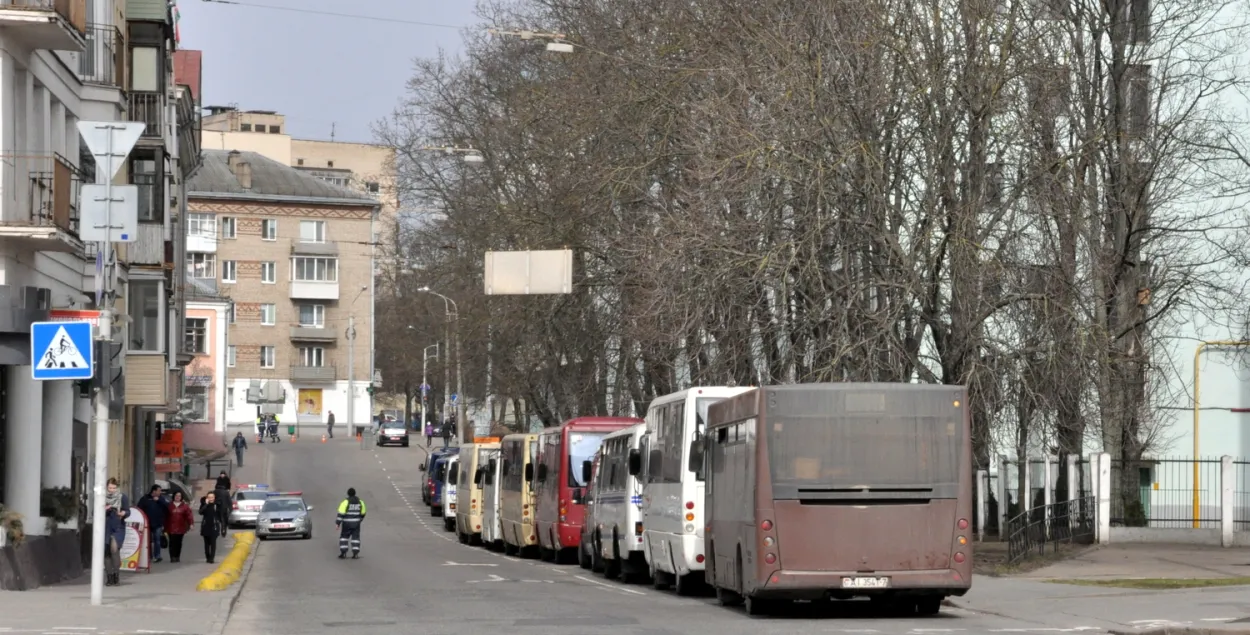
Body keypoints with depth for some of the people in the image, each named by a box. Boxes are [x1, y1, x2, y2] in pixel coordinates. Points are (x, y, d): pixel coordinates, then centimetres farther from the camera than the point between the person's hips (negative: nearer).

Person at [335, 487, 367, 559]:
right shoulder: (360, 502, 2)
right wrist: (360, 519, 31)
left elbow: (341, 513, -16)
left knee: (344, 537, 11)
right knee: (355, 537, 7)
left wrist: (337, 523, -13)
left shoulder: (346, 502, -13)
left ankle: (343, 553, 4)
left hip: (346, 523, -3)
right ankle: (355, 553, 0)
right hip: (356, 523, 3)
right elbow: (363, 512, 13)